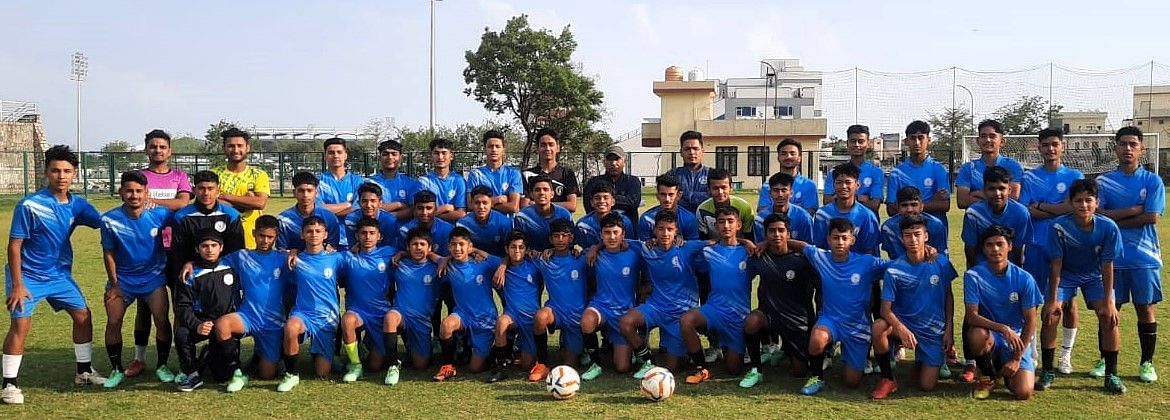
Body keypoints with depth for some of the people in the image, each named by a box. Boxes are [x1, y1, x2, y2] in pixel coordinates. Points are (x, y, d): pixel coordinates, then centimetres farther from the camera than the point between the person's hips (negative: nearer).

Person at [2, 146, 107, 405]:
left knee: (83, 315, 7)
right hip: (29, 276, -6)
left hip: (60, 275, 6)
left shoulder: (76, 204, -3)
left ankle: (84, 372, 21)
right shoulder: (29, 205, -19)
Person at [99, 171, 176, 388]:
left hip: (153, 276, -1)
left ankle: (162, 366, 10)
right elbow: (108, 253, -4)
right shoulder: (110, 220, -15)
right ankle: (117, 370, 15)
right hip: (122, 278, 1)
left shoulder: (159, 214, -16)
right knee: (113, 322, -3)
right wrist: (113, 284, -3)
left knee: (162, 320, -9)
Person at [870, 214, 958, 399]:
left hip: (933, 330, 1)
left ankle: (920, 362, 31)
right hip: (903, 322, -1)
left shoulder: (941, 262, -8)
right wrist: (901, 328, -35)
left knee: (927, 386, -7)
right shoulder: (894, 270, -14)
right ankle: (887, 379, -13)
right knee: (878, 327, -35)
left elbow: (948, 295, 7)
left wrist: (949, 328, 2)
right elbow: (886, 309, -16)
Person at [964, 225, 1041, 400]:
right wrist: (1002, 328, -33)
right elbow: (971, 316, -18)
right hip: (990, 335, -1)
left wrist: (1017, 358, -10)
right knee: (977, 335, -38)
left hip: (1017, 339, 1)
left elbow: (1030, 321, -4)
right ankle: (987, 377, -5)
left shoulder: (1024, 279, -9)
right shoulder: (973, 276, -12)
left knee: (1023, 393, -19)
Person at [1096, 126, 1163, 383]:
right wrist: (1132, 211, -15)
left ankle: (1147, 363, 17)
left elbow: (1152, 217, -10)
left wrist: (1114, 219, -8)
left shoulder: (1152, 181, 1)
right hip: (1112, 257, 1)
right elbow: (1096, 214, -8)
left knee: (1146, 309, 5)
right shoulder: (1103, 182, 4)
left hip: (1144, 257, -1)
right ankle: (1105, 360, 19)